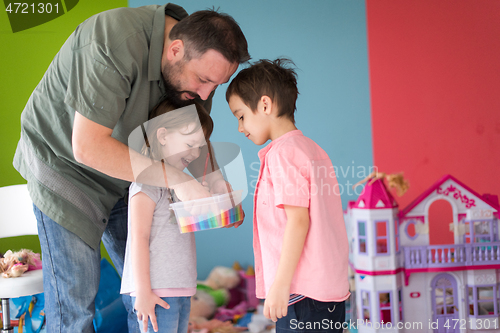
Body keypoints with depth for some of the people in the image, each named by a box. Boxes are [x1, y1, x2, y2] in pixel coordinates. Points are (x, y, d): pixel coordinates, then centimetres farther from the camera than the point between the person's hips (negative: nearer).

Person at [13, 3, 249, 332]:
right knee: (75, 293, -6)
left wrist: (212, 175, -19)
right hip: (63, 161, -6)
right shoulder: (115, 43, -35)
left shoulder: (199, 60, -11)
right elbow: (88, 147, -37)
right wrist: (177, 179, -37)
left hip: (124, 174, 6)